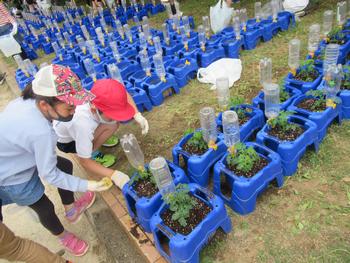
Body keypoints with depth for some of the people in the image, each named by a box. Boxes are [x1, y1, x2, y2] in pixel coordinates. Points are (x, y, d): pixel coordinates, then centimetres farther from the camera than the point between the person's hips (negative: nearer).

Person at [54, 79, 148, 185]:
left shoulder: (99, 98, -30)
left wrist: (138, 115, -21)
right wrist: (113, 174, -37)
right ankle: (92, 153, -5)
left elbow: (124, 94, -8)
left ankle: (96, 137, 9)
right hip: (66, 142, -6)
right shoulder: (83, 124, -45)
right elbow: (85, 162, -31)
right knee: (112, 125, -26)